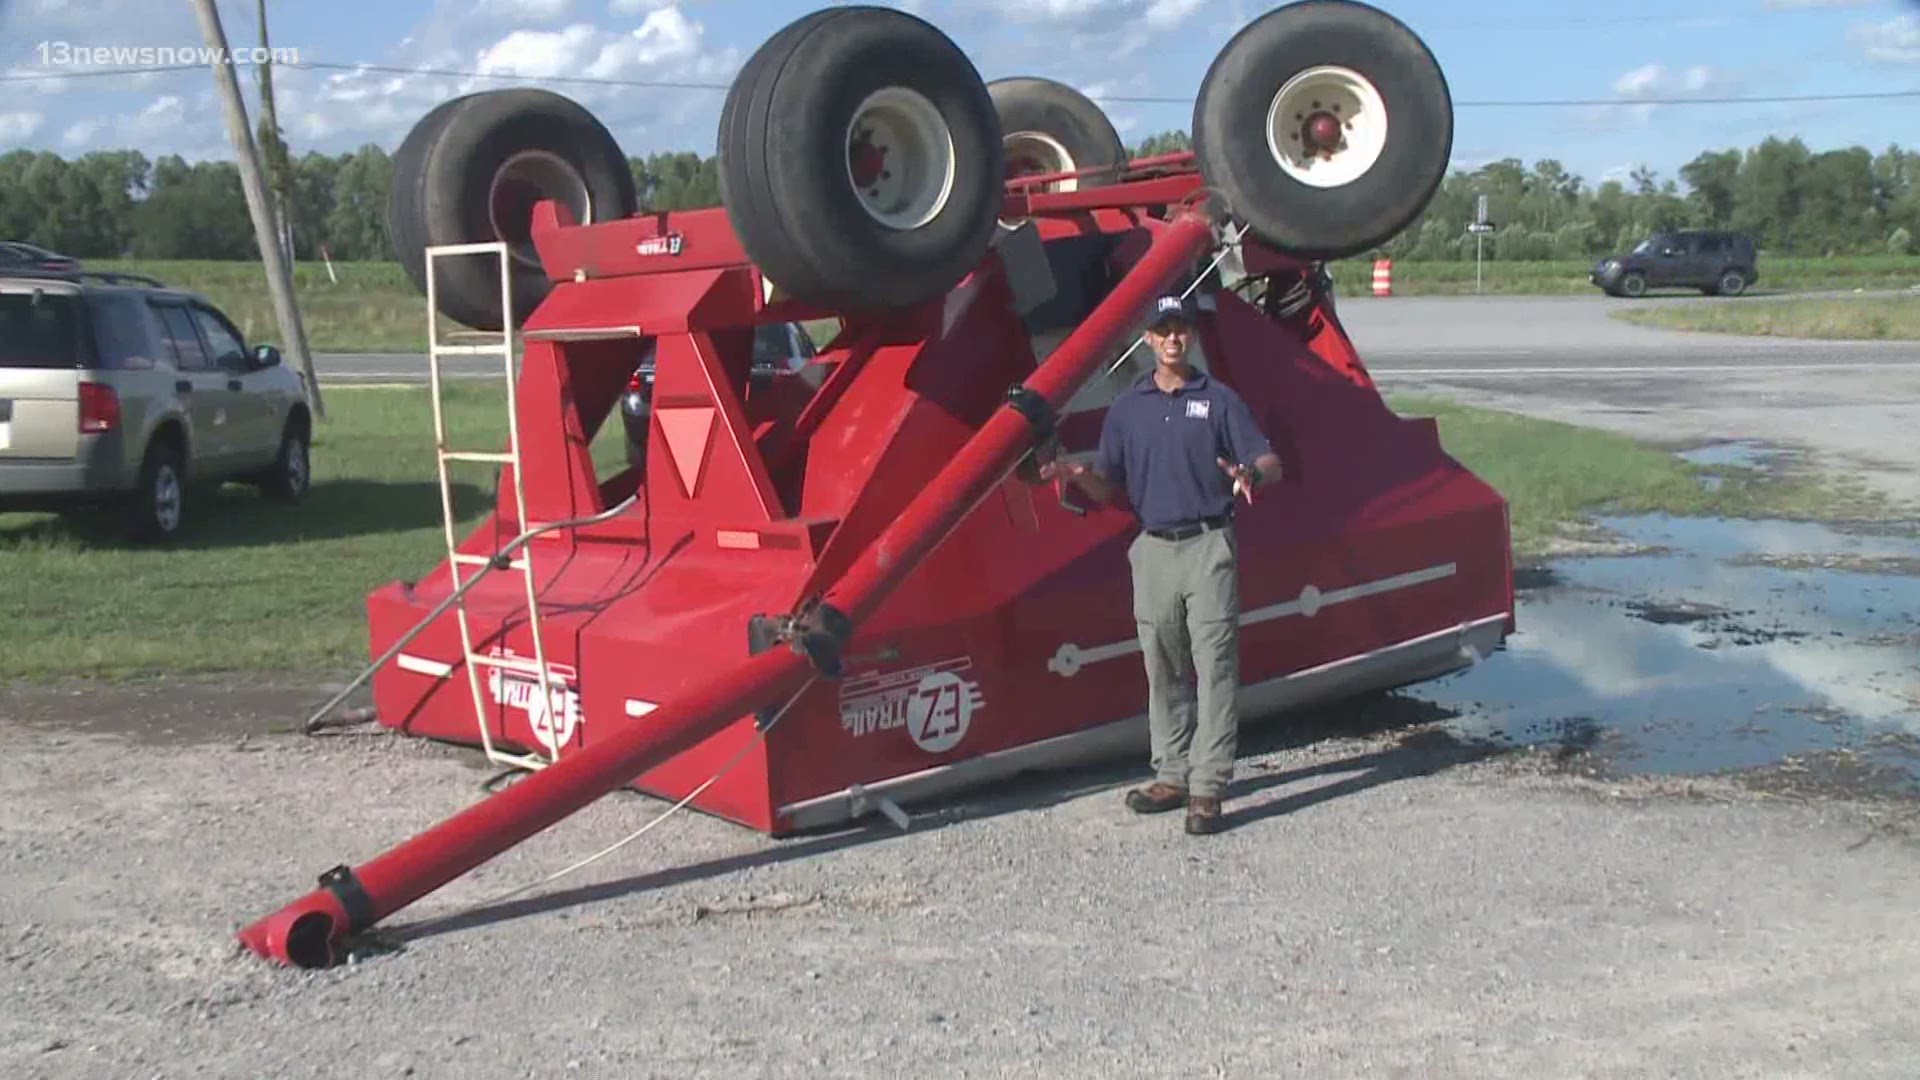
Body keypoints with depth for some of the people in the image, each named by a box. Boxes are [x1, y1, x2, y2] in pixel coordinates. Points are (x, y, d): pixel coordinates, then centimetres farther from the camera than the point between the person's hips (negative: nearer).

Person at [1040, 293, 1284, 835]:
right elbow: (1108, 488, 11)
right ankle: (1172, 775, 20)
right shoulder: (1127, 406, 11)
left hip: (1209, 546, -4)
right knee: (1163, 671, 10)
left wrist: (1249, 473, -25)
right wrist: (1078, 473, -11)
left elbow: (1270, 463, -2)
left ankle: (1208, 787, -5)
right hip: (1153, 547, 4)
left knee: (1214, 667, -6)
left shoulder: (1219, 399, 3)